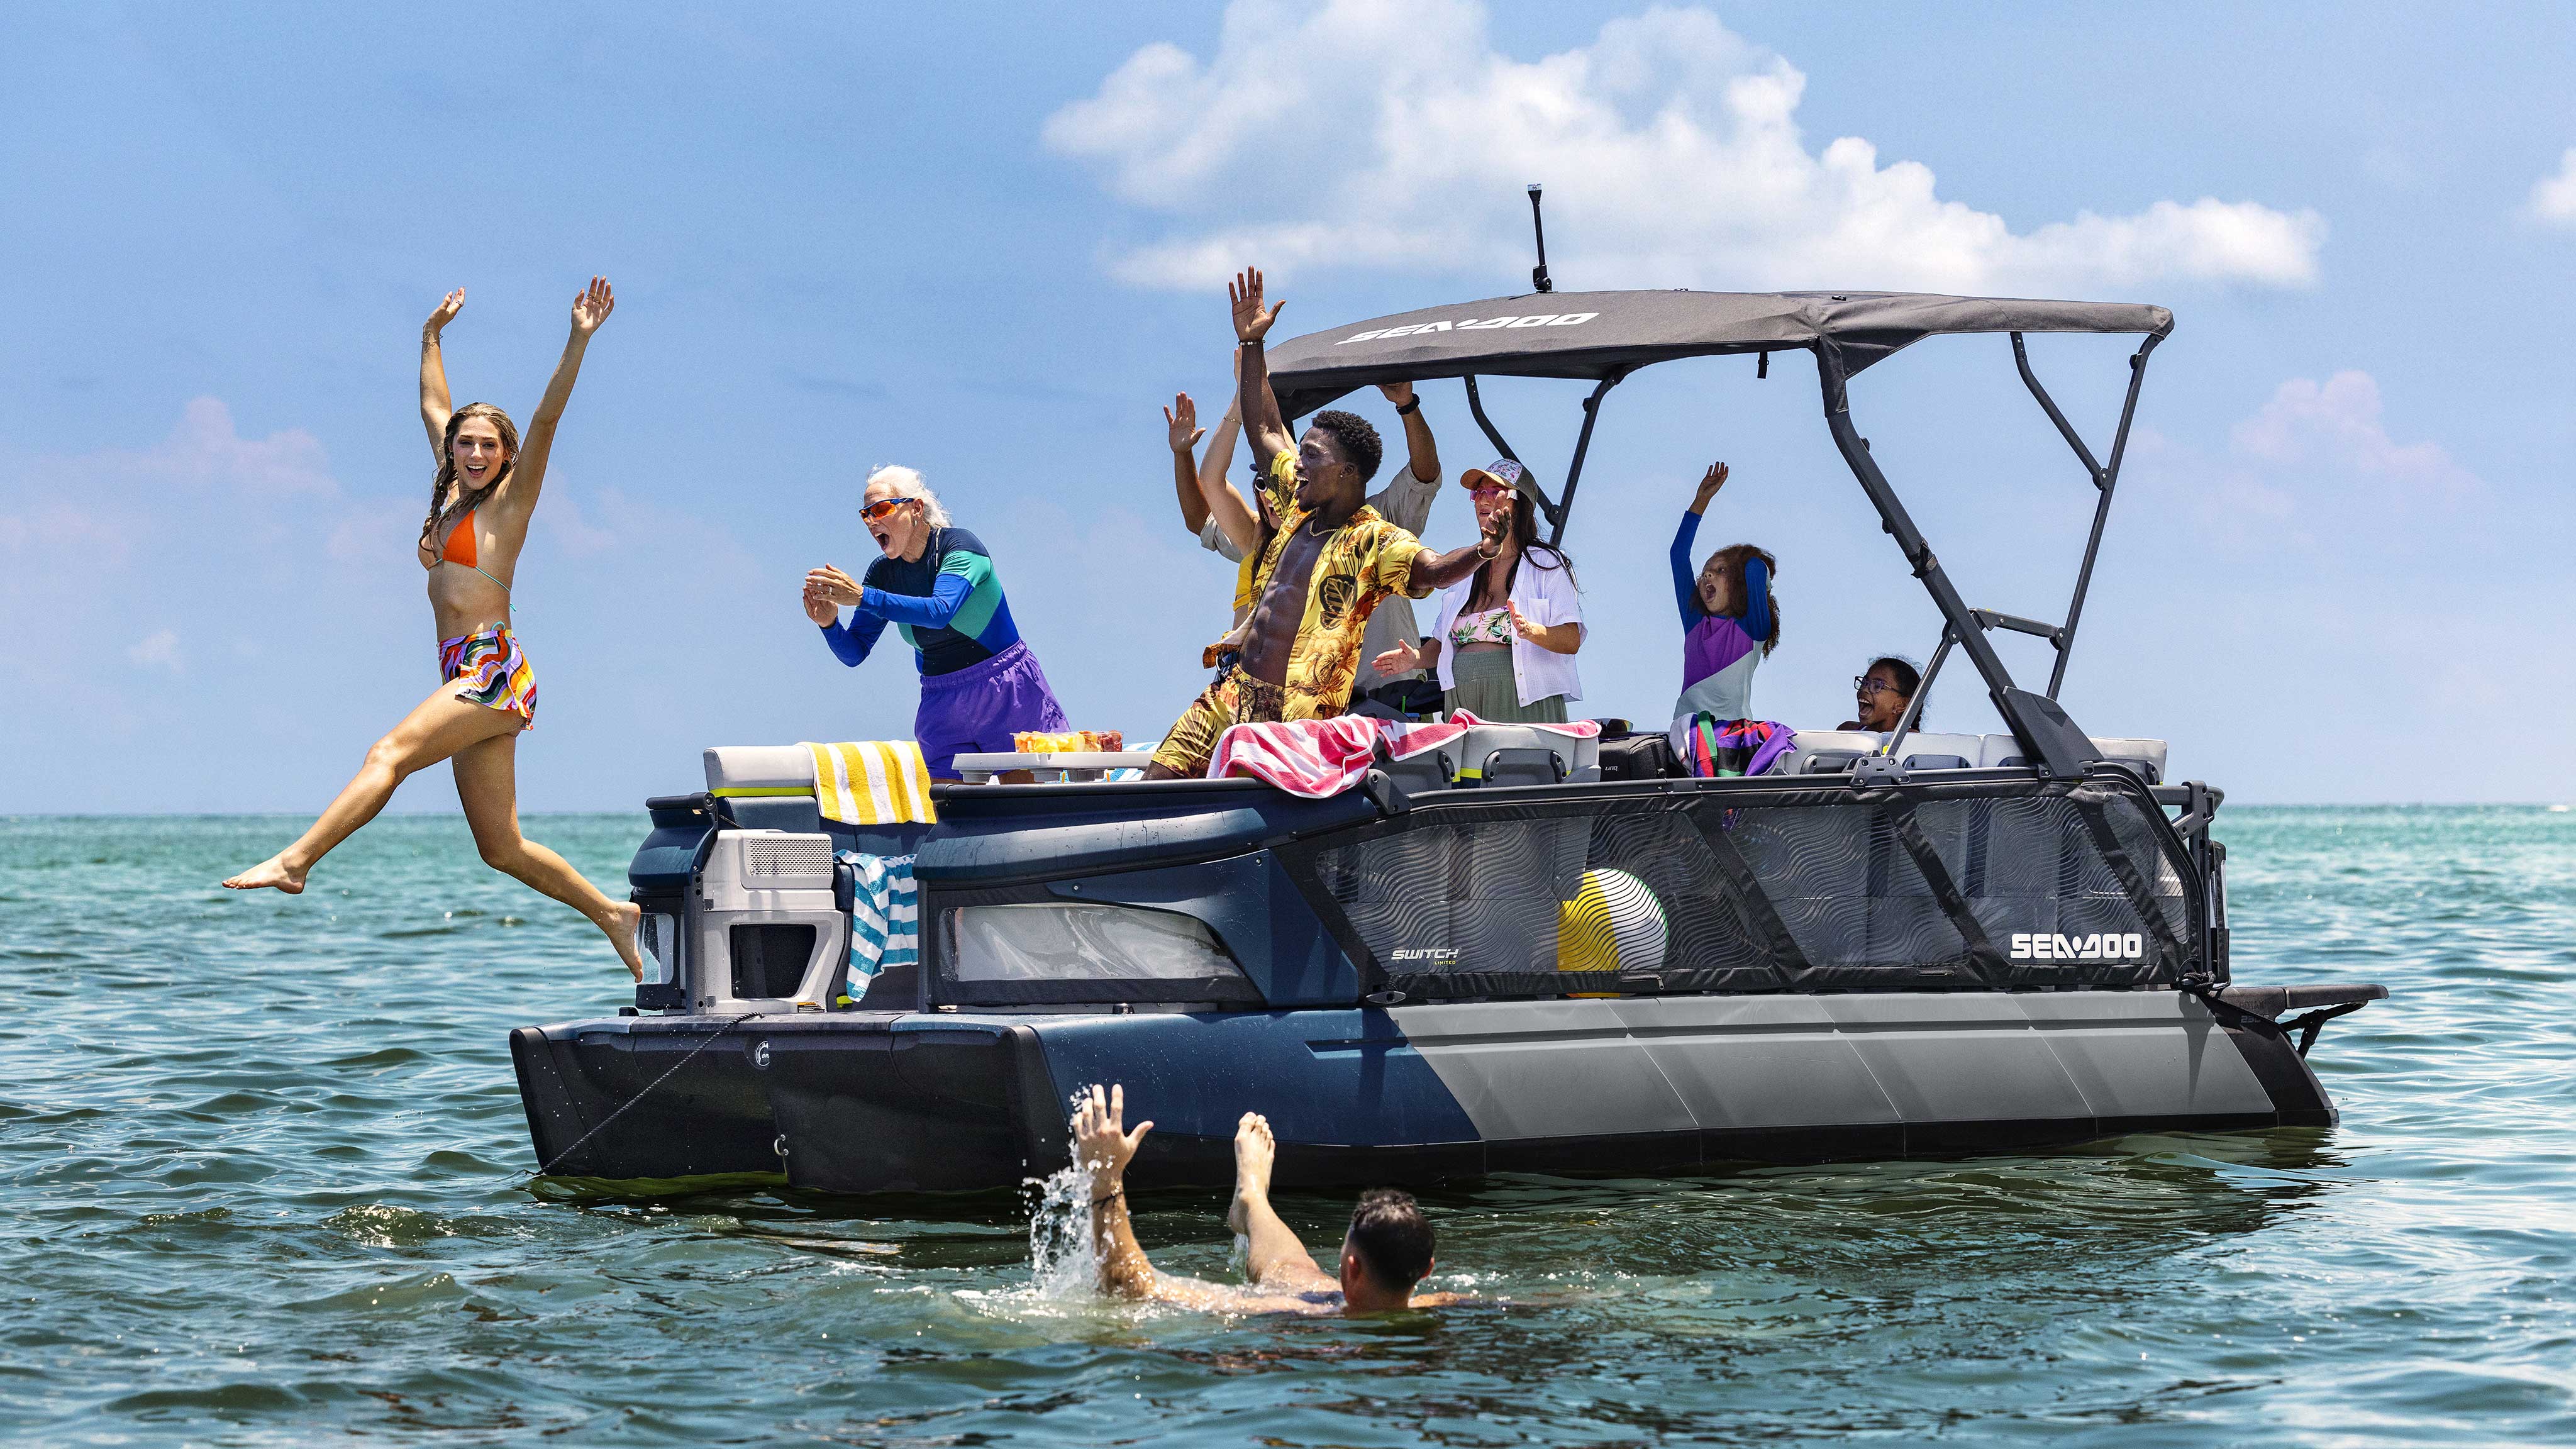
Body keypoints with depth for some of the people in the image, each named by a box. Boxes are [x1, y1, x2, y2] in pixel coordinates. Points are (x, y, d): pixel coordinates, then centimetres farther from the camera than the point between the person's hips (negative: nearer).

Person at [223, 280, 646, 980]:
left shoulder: (511, 497, 0)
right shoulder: (456, 492, 20)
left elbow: (546, 420, -13)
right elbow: (434, 407, 34)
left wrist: (579, 341, -23)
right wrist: (432, 335, 42)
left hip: (492, 666, -8)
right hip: (469, 676, 8)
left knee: (389, 753, -25)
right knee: (502, 848, 4)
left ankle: (293, 862, -35)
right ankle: (614, 915, 10)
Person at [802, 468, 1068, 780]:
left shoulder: (959, 546, -13)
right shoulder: (882, 573, 4)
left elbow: (940, 611, -32)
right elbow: (853, 654, 2)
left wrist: (862, 597, -37)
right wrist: (829, 624, -20)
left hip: (1007, 695, -5)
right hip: (941, 704, 5)